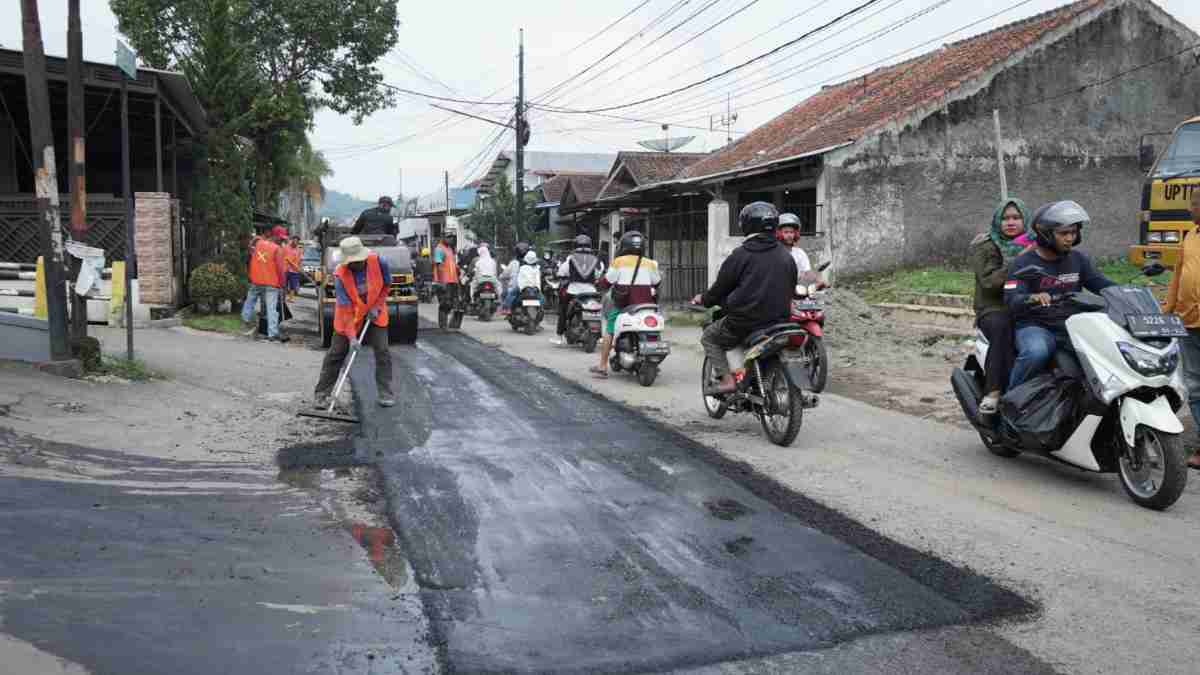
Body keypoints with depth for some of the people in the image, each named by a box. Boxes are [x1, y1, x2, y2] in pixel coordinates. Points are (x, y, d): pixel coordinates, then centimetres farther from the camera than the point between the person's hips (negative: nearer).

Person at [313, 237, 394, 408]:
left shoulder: (378, 261, -23)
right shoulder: (340, 275, -26)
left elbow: (386, 284, -3)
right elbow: (345, 308, -26)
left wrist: (376, 306, -11)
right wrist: (351, 336, -31)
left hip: (374, 312, 1)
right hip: (349, 315, -1)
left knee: (382, 351, -6)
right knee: (336, 353, 0)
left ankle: (386, 393, 3)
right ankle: (321, 394, 9)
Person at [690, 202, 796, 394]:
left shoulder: (740, 255, -8)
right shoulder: (787, 256, 8)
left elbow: (720, 288, -2)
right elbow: (791, 290, 17)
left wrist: (703, 299, 18)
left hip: (745, 323, -5)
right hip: (779, 321, 6)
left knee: (709, 337, 15)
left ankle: (727, 379, -3)